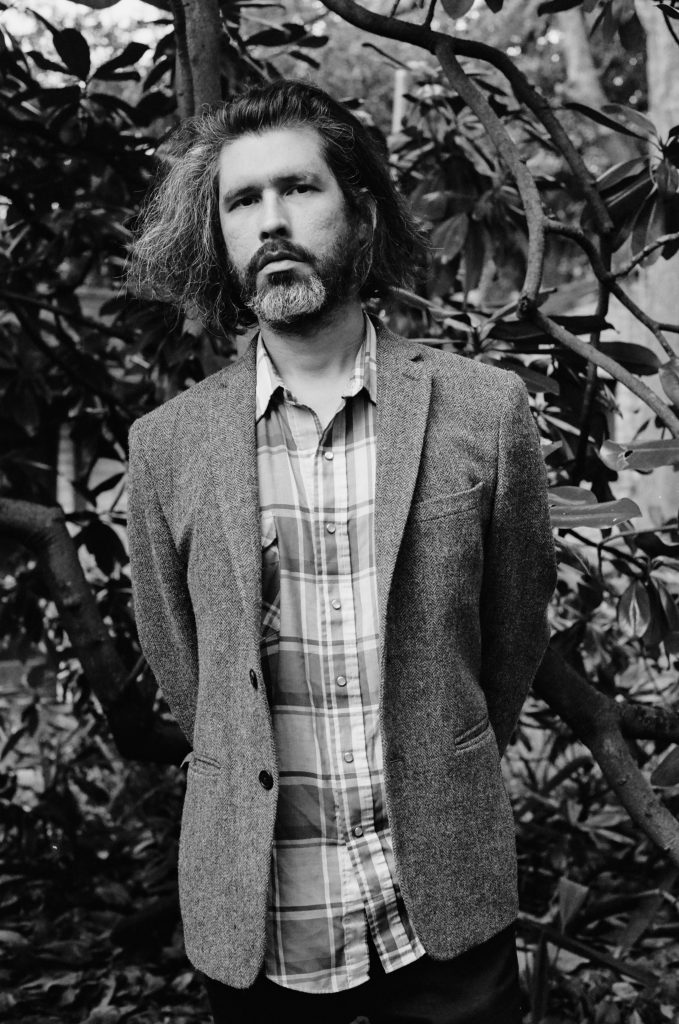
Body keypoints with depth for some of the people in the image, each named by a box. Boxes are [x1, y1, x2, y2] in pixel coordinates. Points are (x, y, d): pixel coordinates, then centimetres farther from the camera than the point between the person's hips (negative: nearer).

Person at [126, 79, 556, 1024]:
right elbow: (180, 668, 6)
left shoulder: (484, 409, -7)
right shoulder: (167, 445, -5)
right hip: (252, 924, 1)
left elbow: (514, 635, 4)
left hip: (447, 909, 0)